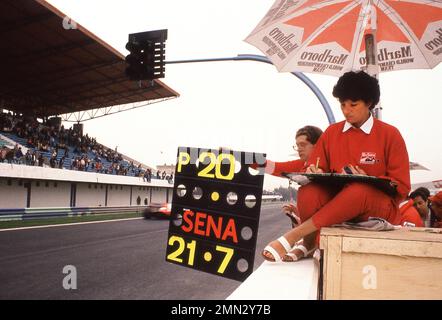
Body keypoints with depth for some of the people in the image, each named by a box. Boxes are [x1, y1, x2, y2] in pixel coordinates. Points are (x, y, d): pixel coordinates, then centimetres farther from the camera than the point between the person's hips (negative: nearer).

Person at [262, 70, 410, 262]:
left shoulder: (390, 134, -1)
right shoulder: (332, 132, 9)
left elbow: (401, 188, -1)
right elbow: (315, 168, 10)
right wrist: (315, 173, -14)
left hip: (380, 209, -2)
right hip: (337, 202, 2)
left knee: (360, 190, -39)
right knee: (309, 191, -31)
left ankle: (291, 237, -34)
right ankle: (308, 246, -11)